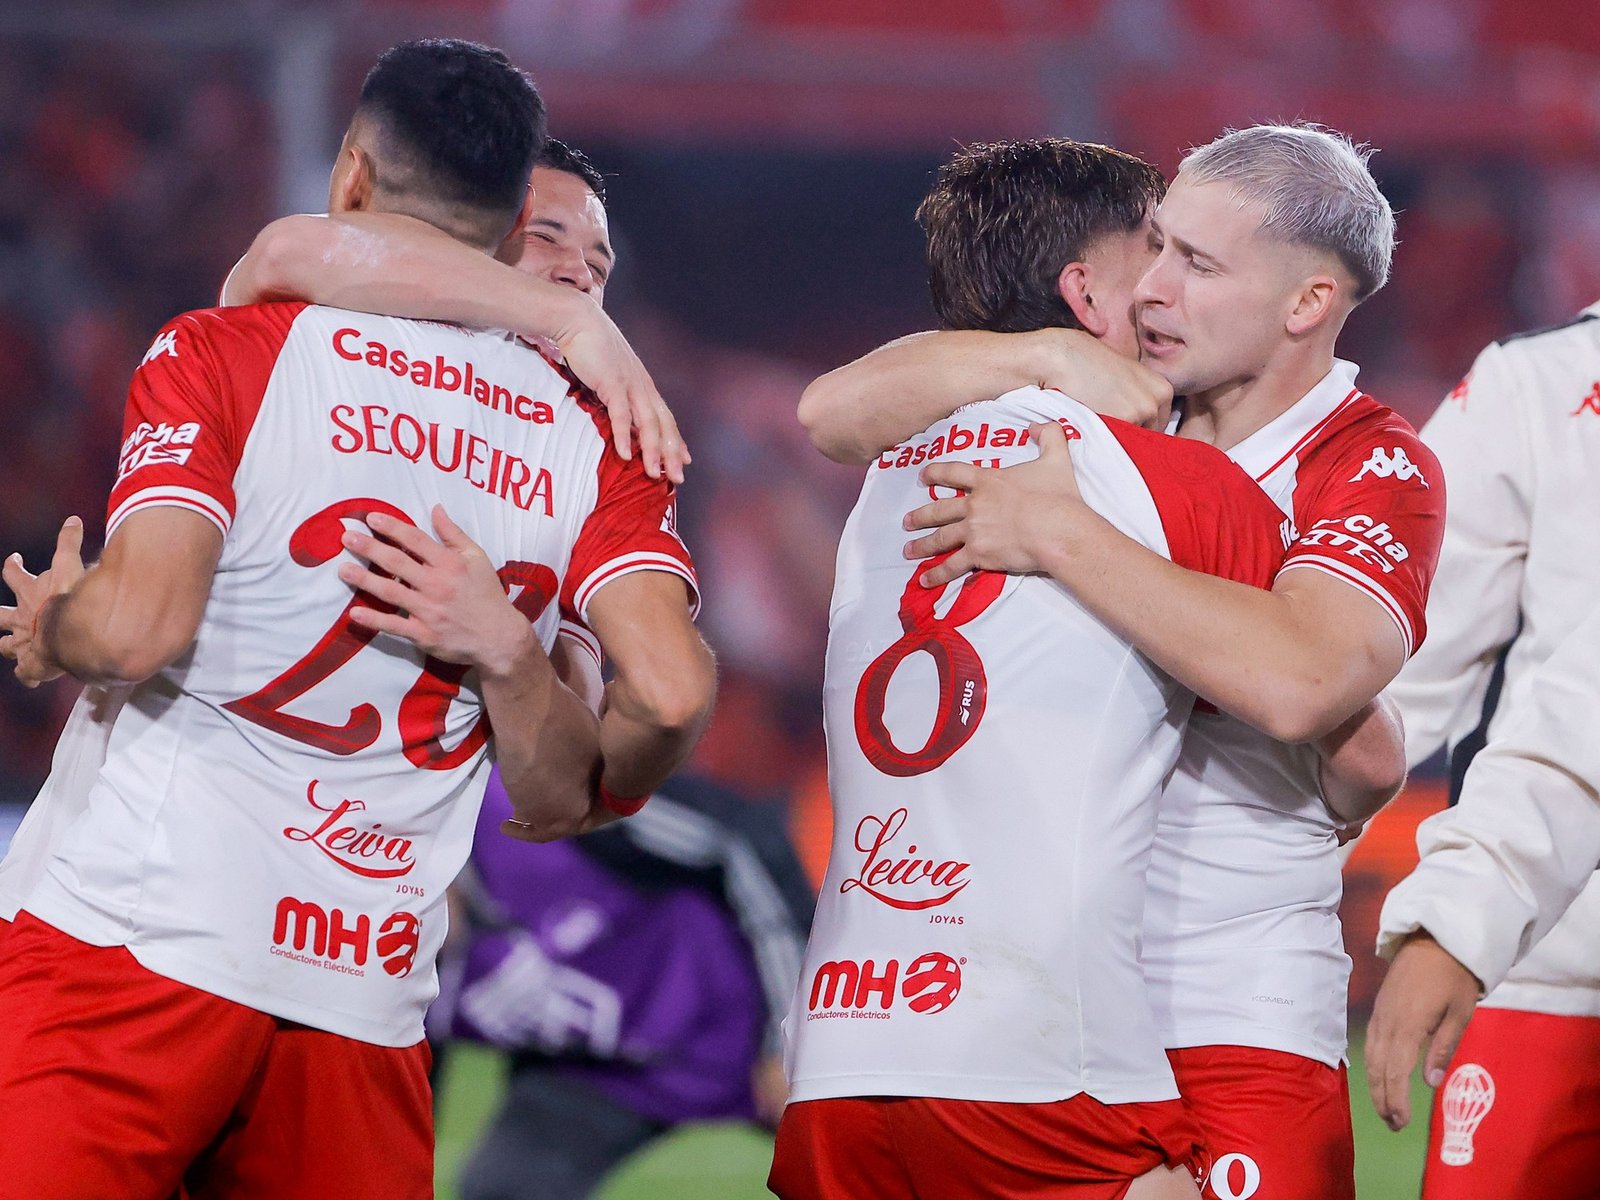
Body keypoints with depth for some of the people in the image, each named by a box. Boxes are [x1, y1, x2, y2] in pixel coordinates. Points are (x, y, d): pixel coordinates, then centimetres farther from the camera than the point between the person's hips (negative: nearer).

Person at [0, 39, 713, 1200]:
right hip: (372, 1005, 4)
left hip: (138, 935, -4)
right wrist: (585, 792, 15)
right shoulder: (591, 435, 11)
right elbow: (673, 691, -3)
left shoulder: (224, 352, 0)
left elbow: (136, 627, -12)